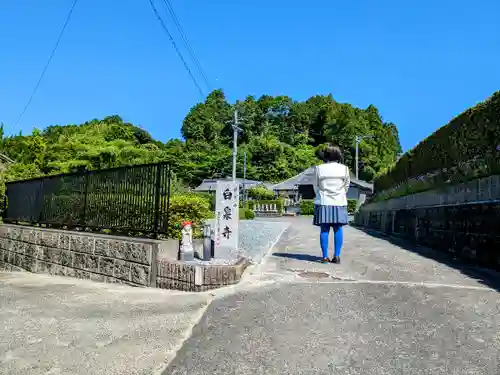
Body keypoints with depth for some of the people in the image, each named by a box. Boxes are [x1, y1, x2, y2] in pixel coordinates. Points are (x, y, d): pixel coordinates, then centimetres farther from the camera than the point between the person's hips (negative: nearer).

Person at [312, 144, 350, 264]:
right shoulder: (344, 169, 0)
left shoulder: (319, 169, -2)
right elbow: (346, 186, 10)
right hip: (339, 202, 0)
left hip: (323, 202, 0)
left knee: (324, 230, 1)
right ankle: (337, 256, 4)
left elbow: (316, 186, 5)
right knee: (338, 229, 5)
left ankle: (325, 256, 2)